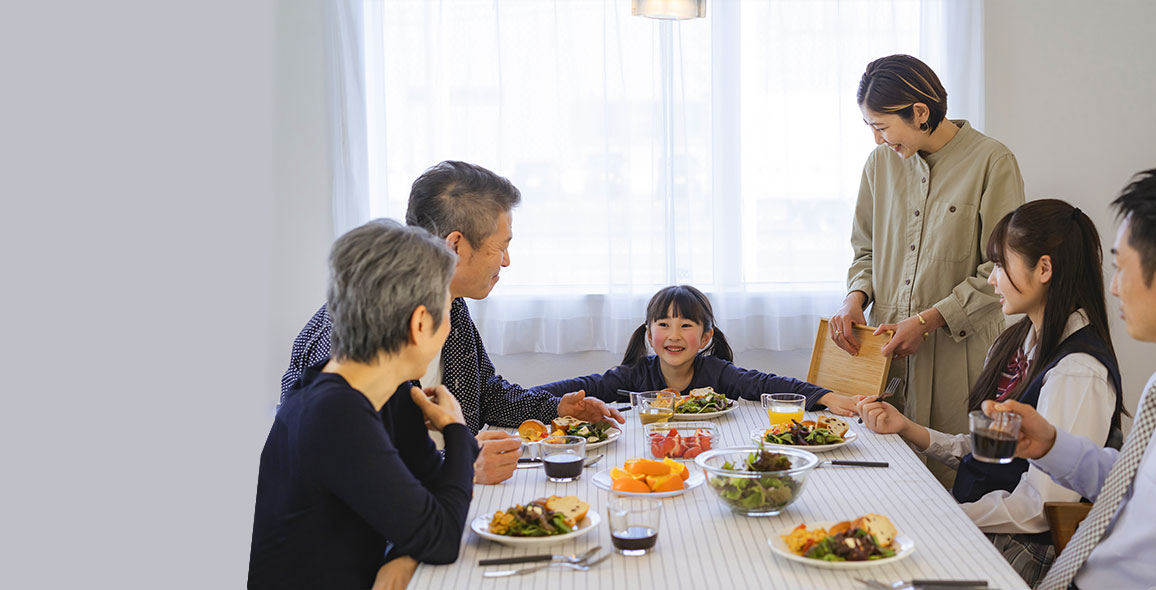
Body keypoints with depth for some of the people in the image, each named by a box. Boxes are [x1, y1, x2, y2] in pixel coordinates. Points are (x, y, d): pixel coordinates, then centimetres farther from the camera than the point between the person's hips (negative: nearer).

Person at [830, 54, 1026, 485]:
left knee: (952, 478, -3)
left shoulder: (992, 163, -7)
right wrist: (856, 297, 2)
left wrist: (928, 320, -13)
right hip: (887, 352, 5)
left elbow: (999, 273, -8)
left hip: (959, 355, -4)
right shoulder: (881, 162, 11)